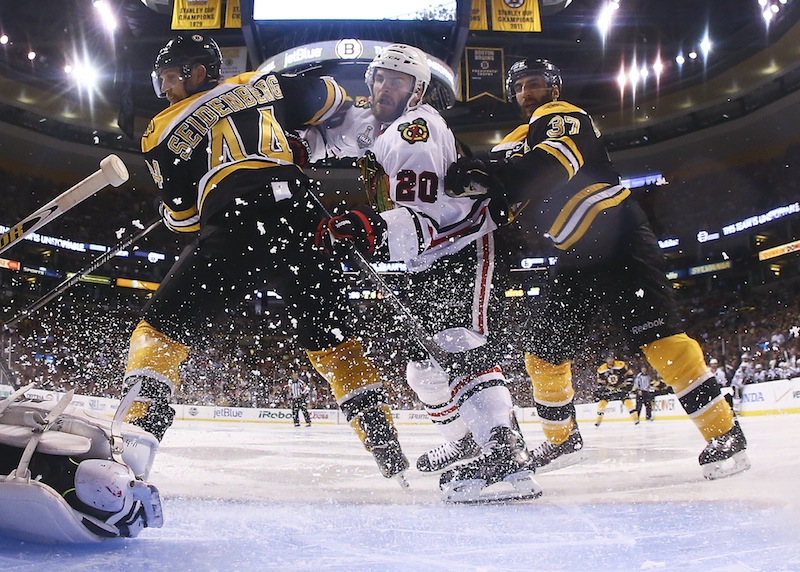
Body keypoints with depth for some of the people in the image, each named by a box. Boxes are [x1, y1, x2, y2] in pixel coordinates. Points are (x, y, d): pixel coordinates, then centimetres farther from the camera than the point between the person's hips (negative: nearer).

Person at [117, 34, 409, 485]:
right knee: (334, 339, 16)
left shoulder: (164, 131, 17)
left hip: (232, 232, -3)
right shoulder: (266, 85, 23)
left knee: (164, 328, 10)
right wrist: (299, 154, 39)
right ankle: (389, 450, 13)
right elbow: (333, 102, 28)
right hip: (302, 224, 4)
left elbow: (182, 217, 18)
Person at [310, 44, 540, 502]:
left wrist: (377, 229, -48)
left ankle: (507, 453, -36)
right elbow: (328, 135, 25)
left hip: (462, 245, -10)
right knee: (422, 355, 14)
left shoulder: (415, 130, -21)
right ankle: (466, 438, 32)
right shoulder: (368, 123, 8)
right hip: (425, 262, 10)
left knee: (459, 344, -27)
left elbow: (423, 219, -30)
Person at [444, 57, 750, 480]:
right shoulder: (522, 143, 22)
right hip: (578, 255, 9)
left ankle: (723, 433, -12)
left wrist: (489, 175, -42)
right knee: (544, 350, 8)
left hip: (618, 237, -8)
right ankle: (561, 437, 26)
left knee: (656, 332, -19)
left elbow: (554, 163, -28)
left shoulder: (562, 116, -6)